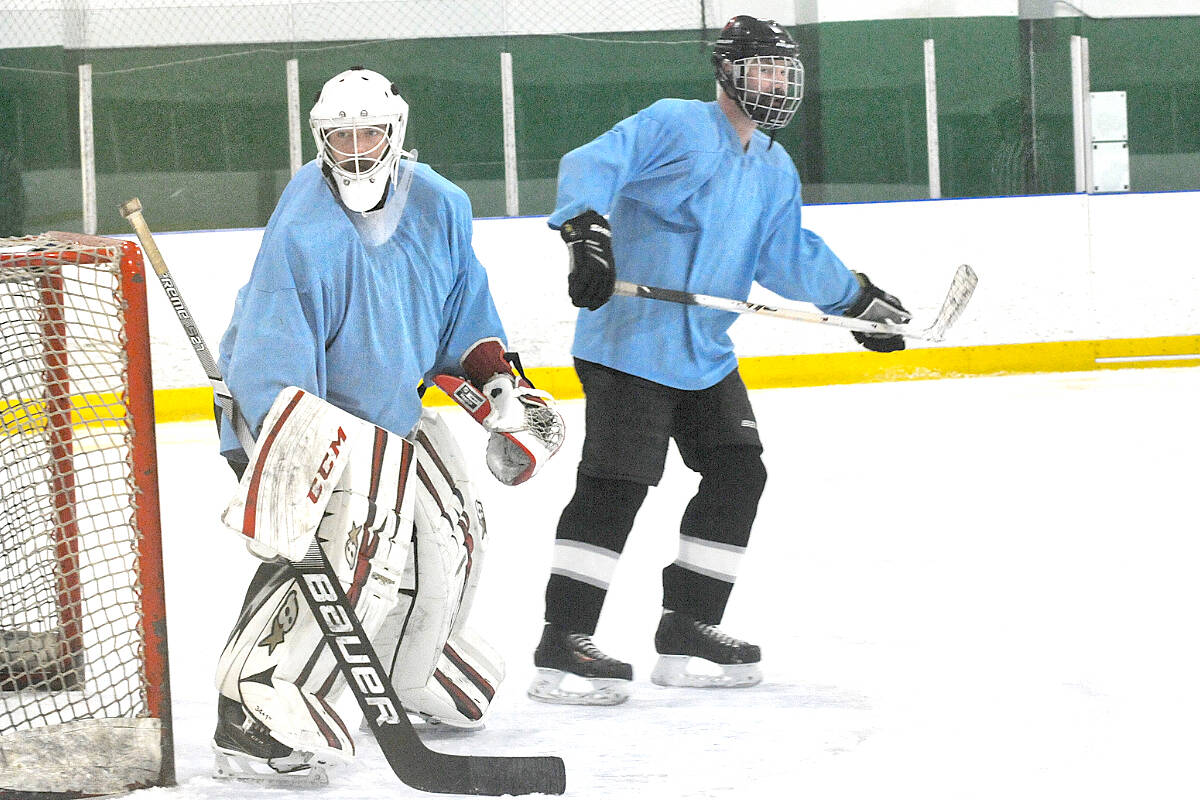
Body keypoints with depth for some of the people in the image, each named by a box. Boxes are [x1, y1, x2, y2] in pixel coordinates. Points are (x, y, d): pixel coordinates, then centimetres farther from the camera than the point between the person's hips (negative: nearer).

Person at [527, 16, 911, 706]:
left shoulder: (776, 171, 17)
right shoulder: (674, 126, -9)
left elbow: (790, 257, 26)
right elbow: (592, 166, -19)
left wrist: (858, 299, 25)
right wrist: (587, 230, -34)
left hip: (707, 356, 9)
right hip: (630, 340, -9)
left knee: (739, 474, 7)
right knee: (616, 485, -14)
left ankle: (688, 631, 16)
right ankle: (562, 644, -14)